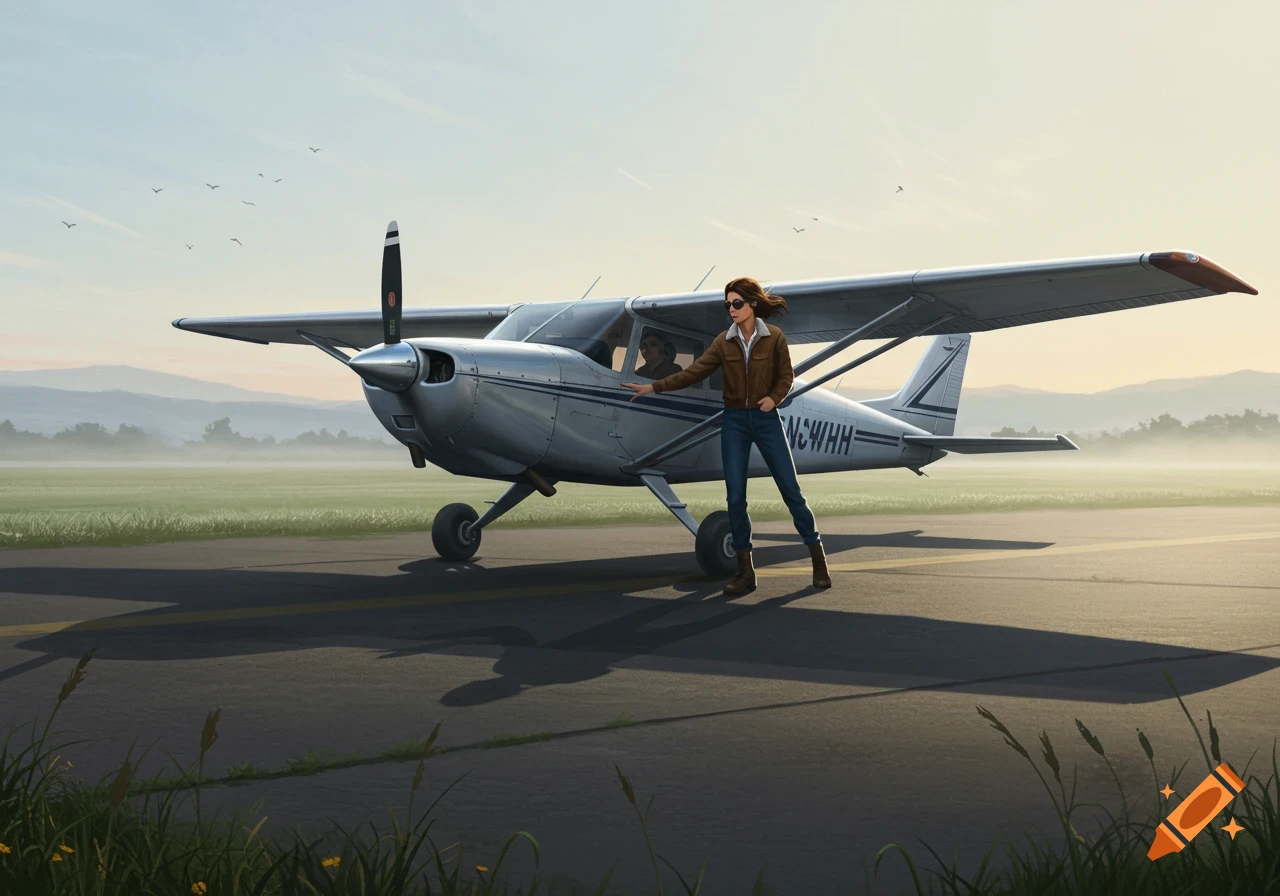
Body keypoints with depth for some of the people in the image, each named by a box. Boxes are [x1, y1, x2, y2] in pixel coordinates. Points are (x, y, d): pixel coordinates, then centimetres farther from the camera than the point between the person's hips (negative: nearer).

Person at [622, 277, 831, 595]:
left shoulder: (774, 337, -6)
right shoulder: (724, 342, 0)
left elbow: (786, 376, 3)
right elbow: (693, 372, -3)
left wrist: (774, 398, -17)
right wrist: (654, 386, -11)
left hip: (766, 419, -2)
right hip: (734, 420, 3)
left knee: (791, 490, 1)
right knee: (735, 496, -1)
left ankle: (819, 561, 14)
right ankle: (745, 571, 8)